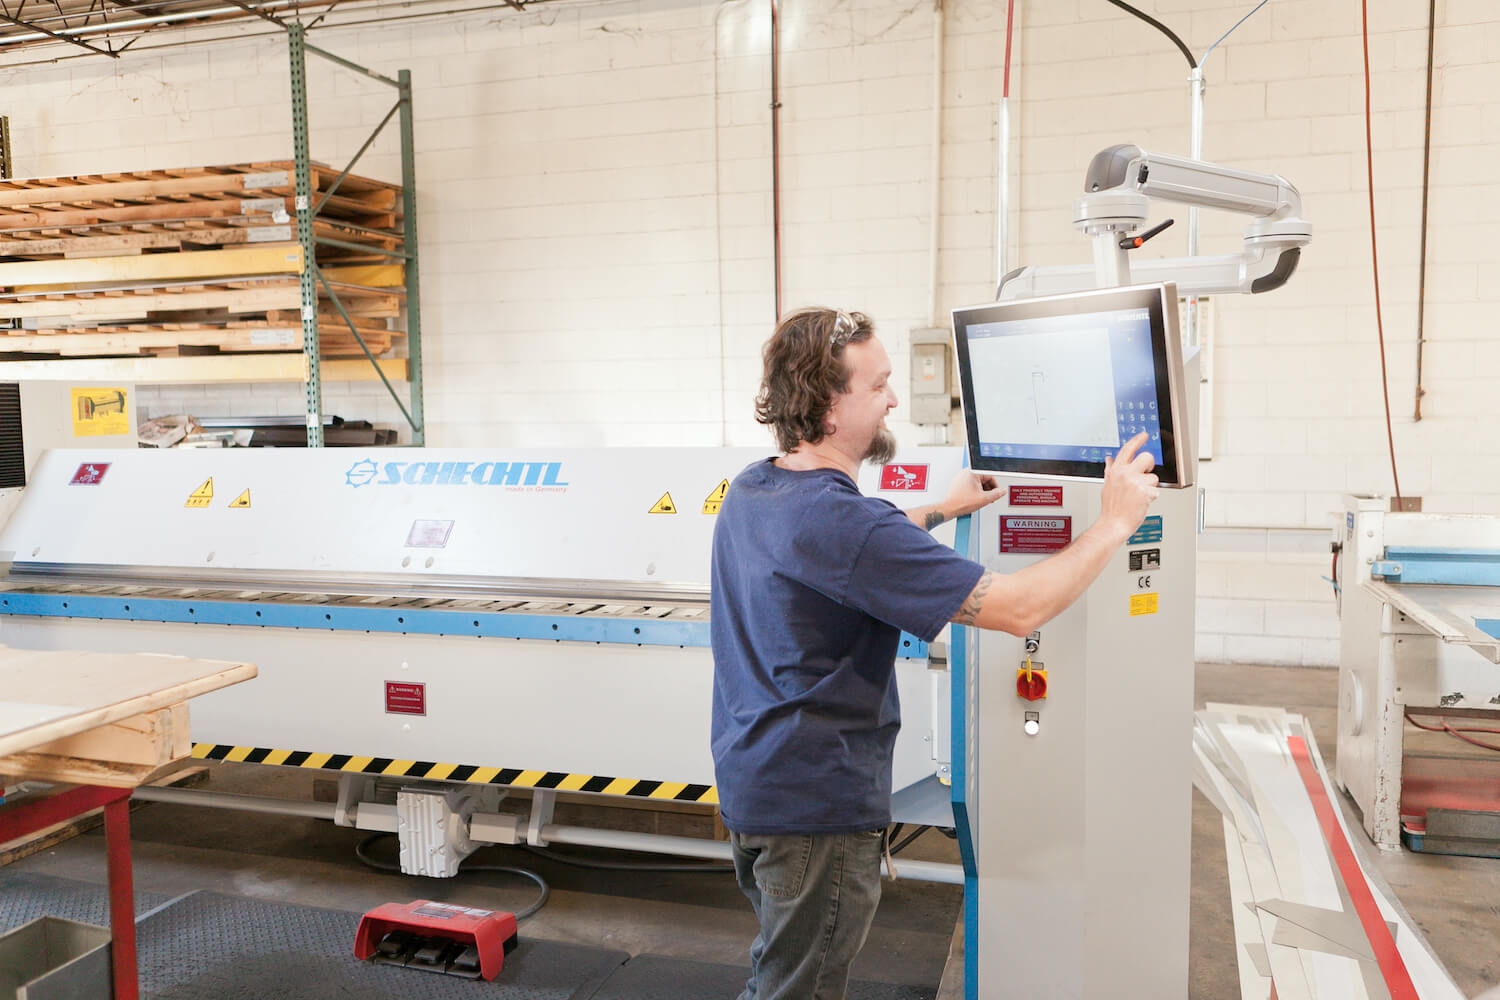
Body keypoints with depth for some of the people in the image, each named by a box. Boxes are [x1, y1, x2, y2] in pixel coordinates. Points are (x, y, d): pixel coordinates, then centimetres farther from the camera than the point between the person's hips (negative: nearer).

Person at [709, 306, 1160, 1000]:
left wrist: (942, 510, 27)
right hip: (815, 805, -9)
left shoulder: (751, 491, 1)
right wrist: (1116, 521, -14)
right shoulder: (836, 517, -29)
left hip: (750, 780, 9)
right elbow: (1019, 609, -27)